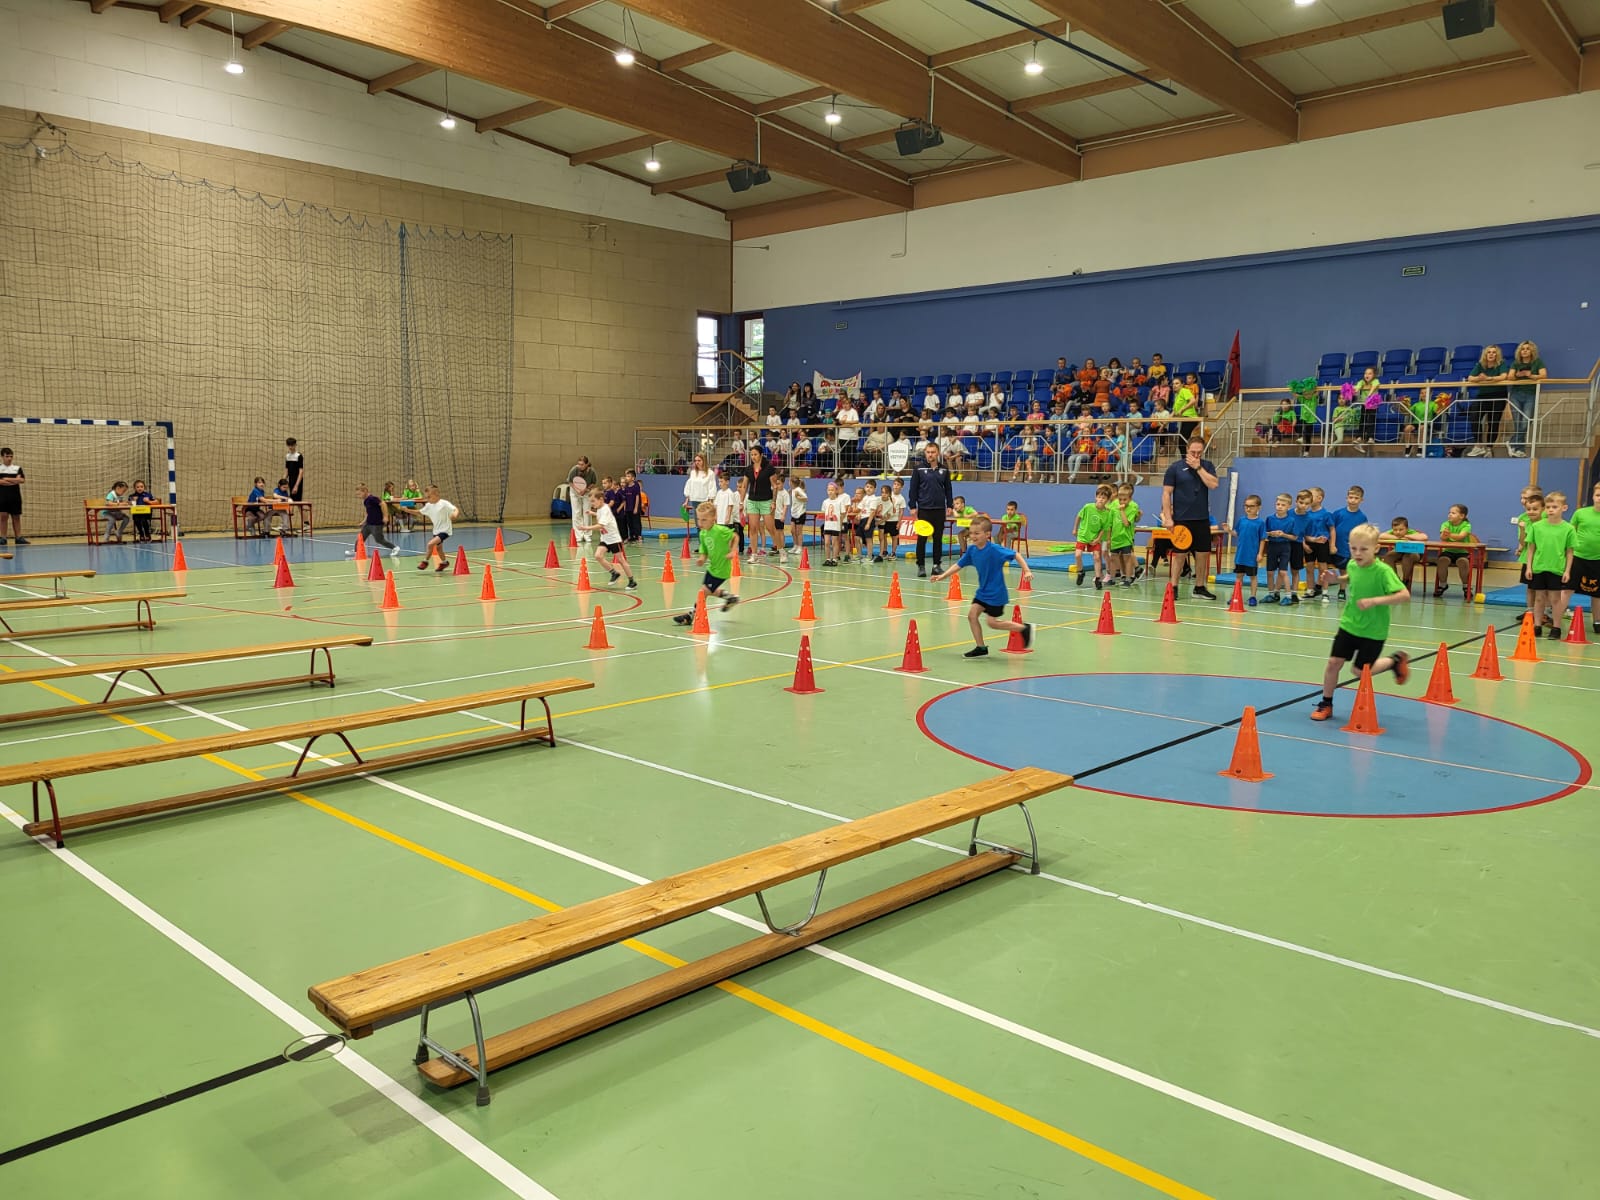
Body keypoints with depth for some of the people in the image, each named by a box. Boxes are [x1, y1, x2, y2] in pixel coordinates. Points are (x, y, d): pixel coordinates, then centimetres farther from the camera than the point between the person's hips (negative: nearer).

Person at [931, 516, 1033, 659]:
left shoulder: (994, 550, -24)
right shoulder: (971, 549, -4)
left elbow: (1015, 555, -20)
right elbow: (959, 565, 4)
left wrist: (1027, 571, -29)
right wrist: (943, 576, -4)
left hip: (996, 593, -7)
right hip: (982, 591, 7)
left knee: (992, 623, -4)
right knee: (972, 615, 2)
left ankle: (1025, 628, 14)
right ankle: (981, 648, 14)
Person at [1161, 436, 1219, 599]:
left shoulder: (1207, 466, 8)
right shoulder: (1175, 468, -1)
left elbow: (1213, 484, -9)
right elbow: (1166, 493, -3)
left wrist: (1198, 467, -10)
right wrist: (1167, 517, -10)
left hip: (1202, 519, 3)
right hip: (1181, 519, -3)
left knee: (1203, 553, 7)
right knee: (1178, 553, 0)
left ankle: (1200, 587, 18)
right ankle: (1173, 587, 7)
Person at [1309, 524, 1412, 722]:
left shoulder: (1383, 571, -23)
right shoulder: (1352, 565, -4)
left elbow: (1405, 595, -28)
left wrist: (1375, 600, -35)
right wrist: (1337, 579, 1)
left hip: (1373, 630, -5)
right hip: (1349, 624, 5)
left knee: (1361, 670, 5)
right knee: (1334, 662, 0)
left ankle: (1396, 660, 32)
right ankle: (1326, 704, 16)